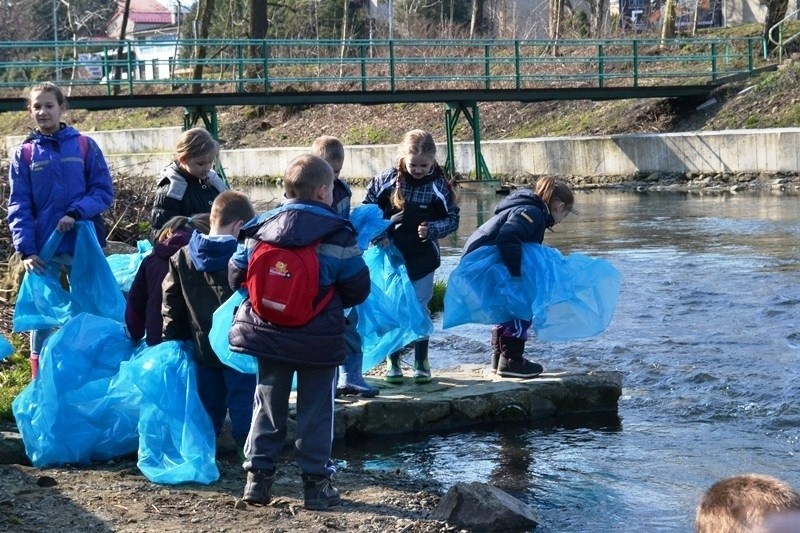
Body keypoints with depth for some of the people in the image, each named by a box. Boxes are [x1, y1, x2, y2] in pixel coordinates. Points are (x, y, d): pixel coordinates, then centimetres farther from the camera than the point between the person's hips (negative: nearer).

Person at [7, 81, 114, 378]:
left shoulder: (85, 146, 1)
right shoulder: (24, 154, 3)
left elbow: (104, 191, -1)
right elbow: (18, 207, 0)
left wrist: (76, 213, -18)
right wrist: (26, 249, -12)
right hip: (42, 248, 1)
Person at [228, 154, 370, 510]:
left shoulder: (260, 228, 0)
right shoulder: (337, 235, -10)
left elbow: (237, 275, 5)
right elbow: (358, 289, -7)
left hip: (268, 334, 3)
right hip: (319, 340, -3)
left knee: (268, 405, 14)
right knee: (316, 410, 6)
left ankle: (258, 476, 13)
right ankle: (316, 482, 9)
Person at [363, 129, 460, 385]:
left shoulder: (438, 186, -10)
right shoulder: (387, 180, -10)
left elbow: (452, 219, -3)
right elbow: (368, 208, 1)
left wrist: (432, 229, -20)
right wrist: (378, 234, -12)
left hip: (422, 258, -1)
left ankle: (421, 362, 18)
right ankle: (393, 362, 19)